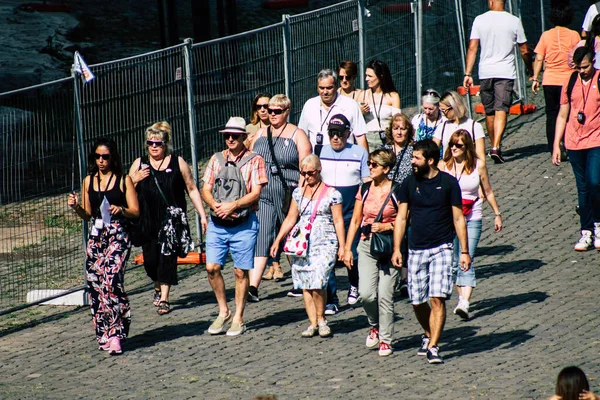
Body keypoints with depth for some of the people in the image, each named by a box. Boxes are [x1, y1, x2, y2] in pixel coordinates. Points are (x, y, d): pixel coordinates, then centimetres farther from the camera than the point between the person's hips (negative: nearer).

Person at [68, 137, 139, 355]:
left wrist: (121, 210, -20)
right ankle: (103, 334, 13)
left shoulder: (124, 180, 2)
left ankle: (115, 333, -19)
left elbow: (135, 211, 0)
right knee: (94, 283, 1)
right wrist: (76, 207, -3)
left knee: (111, 279, -20)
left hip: (118, 235, -5)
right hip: (96, 236, 5)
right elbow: (87, 215, 17)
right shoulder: (88, 182, 12)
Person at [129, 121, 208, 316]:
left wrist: (202, 215, 1)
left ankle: (164, 299, 2)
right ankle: (158, 287, 34)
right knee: (150, 259, 3)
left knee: (167, 258, -5)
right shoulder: (139, 164, 6)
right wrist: (135, 180, -12)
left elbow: (192, 190, 5)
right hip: (148, 221, 2)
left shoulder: (177, 163, 2)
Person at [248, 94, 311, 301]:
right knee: (261, 238, -9)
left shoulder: (297, 135, 0)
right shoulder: (260, 134, 14)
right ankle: (252, 287, -18)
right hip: (263, 196, 3)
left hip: (289, 195, -3)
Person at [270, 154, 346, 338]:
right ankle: (313, 323, 6)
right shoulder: (298, 193, 12)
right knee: (305, 286, 0)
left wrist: (342, 246, -4)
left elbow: (338, 221, 0)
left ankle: (321, 320, 2)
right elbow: (290, 219, 17)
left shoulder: (331, 193, -1)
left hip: (324, 244, -5)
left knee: (317, 284, -16)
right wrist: (277, 240, 11)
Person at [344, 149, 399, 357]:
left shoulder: (396, 191, -7)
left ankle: (385, 340, 7)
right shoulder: (365, 190, 7)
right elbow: (355, 221, 12)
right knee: (366, 293, -7)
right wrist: (347, 248, 8)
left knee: (384, 296, -5)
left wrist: (386, 226, -16)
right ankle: (374, 326, 21)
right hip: (367, 245, 4)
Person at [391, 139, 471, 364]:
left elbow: (458, 219, 1)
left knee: (437, 298, -14)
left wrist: (464, 252, -2)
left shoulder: (448, 183, -3)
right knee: (417, 302, 5)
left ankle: (433, 347, -12)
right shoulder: (409, 183, 4)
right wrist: (396, 249, -2)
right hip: (416, 249, 3)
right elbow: (401, 217, 7)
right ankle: (428, 335, 31)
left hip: (441, 248, -3)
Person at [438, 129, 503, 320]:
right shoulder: (443, 165, 1)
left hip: (472, 220, -2)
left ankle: (464, 304, -22)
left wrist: (497, 214, 14)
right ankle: (462, 297, 22)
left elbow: (488, 192, 10)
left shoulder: (478, 166, 0)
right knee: (454, 262, 7)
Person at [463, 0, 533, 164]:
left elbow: (472, 49, -4)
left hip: (485, 72, 2)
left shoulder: (480, 20, 0)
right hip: (506, 72, -2)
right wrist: (530, 69, 21)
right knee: (501, 110, -7)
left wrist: (468, 74, -1)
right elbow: (524, 51, 5)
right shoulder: (514, 21, -1)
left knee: (489, 112, 15)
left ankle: (494, 146, 27)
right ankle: (496, 147, -22)